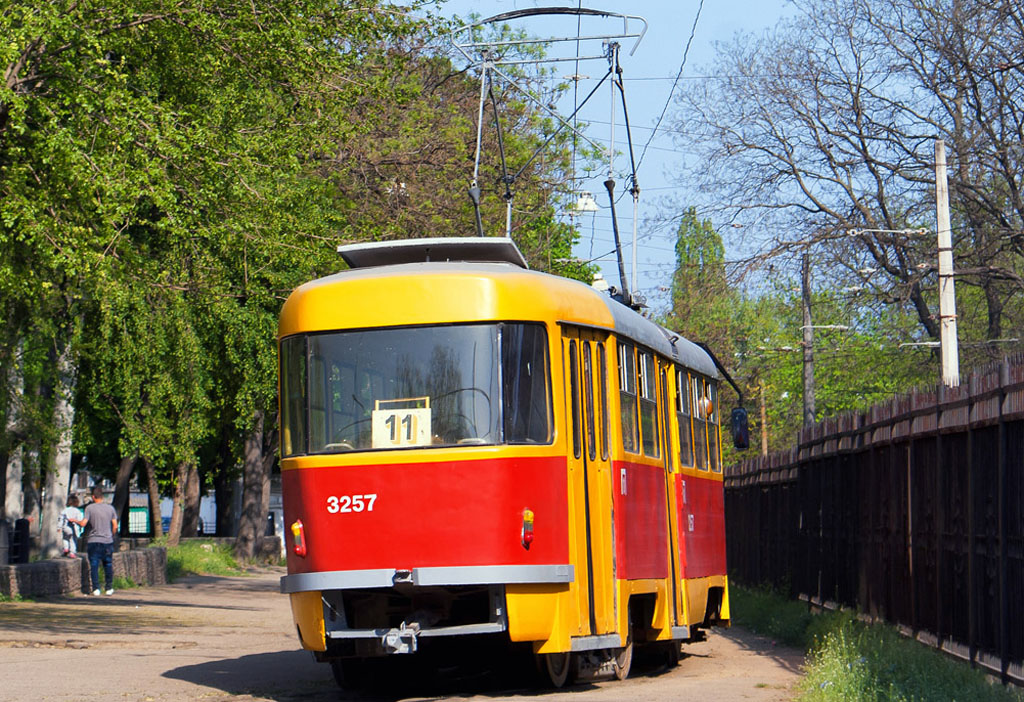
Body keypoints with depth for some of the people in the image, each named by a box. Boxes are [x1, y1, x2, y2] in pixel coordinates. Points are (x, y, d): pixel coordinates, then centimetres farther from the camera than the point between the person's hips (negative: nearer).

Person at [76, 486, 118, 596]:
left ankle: (96, 588, -5)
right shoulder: (110, 508, 4)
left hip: (93, 541, -2)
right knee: (108, 565, 11)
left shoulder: (89, 508, -5)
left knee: (94, 566, 1)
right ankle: (109, 588, 13)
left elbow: (83, 524, -10)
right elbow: (115, 526, 3)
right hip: (107, 541, 2)